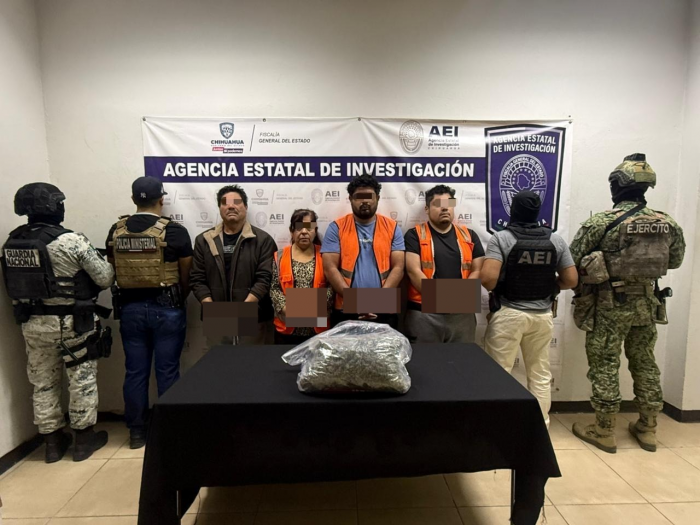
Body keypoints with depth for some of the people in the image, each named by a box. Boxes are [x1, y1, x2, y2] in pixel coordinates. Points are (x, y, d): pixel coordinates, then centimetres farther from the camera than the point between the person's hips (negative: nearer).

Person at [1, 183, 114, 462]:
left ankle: (53, 443, 29)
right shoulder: (71, 240, -18)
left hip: (32, 323, 6)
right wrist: (106, 263, 7)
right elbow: (105, 278, -13)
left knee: (43, 384, 16)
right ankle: (84, 439, 21)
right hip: (72, 323, -6)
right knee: (82, 380, 9)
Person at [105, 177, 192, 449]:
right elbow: (186, 276, -4)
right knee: (167, 371, 5)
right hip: (166, 308, -4)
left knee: (135, 371, 11)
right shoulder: (174, 231, -10)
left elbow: (113, 272, 9)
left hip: (129, 308, 4)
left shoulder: (116, 231, 3)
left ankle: (136, 432, 22)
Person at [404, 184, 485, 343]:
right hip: (423, 313, -3)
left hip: (462, 313, 4)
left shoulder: (469, 236, 11)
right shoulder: (415, 235, 0)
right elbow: (414, 271, -10)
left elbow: (477, 270, 6)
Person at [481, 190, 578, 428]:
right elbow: (571, 280, 3)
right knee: (540, 375, 17)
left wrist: (495, 290, -1)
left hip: (508, 314, -4)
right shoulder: (556, 240, 2)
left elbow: (488, 278, -22)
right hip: (543, 315, 5)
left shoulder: (502, 237, -11)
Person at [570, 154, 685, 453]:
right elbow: (675, 260, 15)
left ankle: (604, 432, 14)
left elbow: (571, 261, -13)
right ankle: (648, 429, 29)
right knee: (644, 363, 17)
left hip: (609, 304, -5)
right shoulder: (668, 223, 1)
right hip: (647, 302, 5)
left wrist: (595, 266, 8)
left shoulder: (601, 222, -16)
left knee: (605, 366, 4)